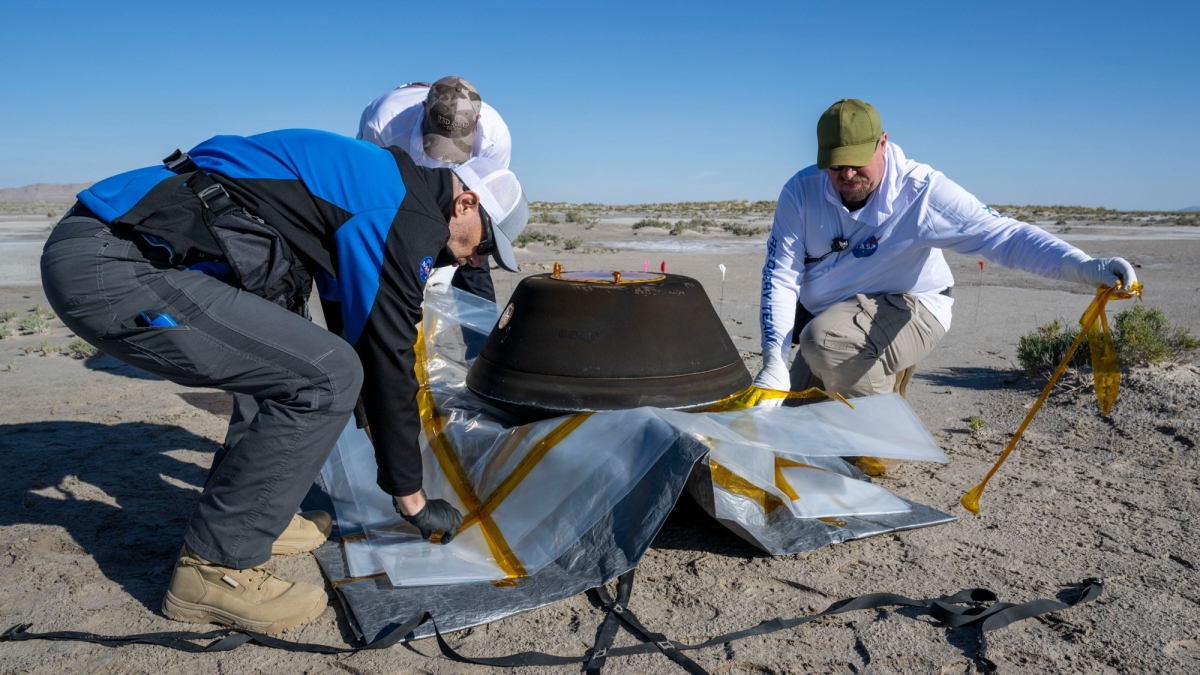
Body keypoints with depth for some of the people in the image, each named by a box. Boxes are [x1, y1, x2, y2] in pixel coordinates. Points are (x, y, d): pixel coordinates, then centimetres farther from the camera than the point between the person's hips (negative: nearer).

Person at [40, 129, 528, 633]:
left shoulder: (369, 184, 20)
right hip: (114, 269, -11)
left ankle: (249, 514, 23)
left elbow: (355, 336, 29)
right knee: (325, 376, -14)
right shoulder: (408, 217, -10)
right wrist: (412, 499, 3)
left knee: (285, 359, 22)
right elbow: (387, 360, -9)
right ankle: (214, 568, -1)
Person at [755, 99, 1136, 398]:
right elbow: (780, 276, -16)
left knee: (823, 338, -36)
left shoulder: (920, 192, -22)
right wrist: (774, 361, -26)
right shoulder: (801, 192, -14)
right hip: (828, 320, 5)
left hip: (907, 312, -5)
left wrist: (1086, 267, -46)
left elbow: (1001, 235, -28)